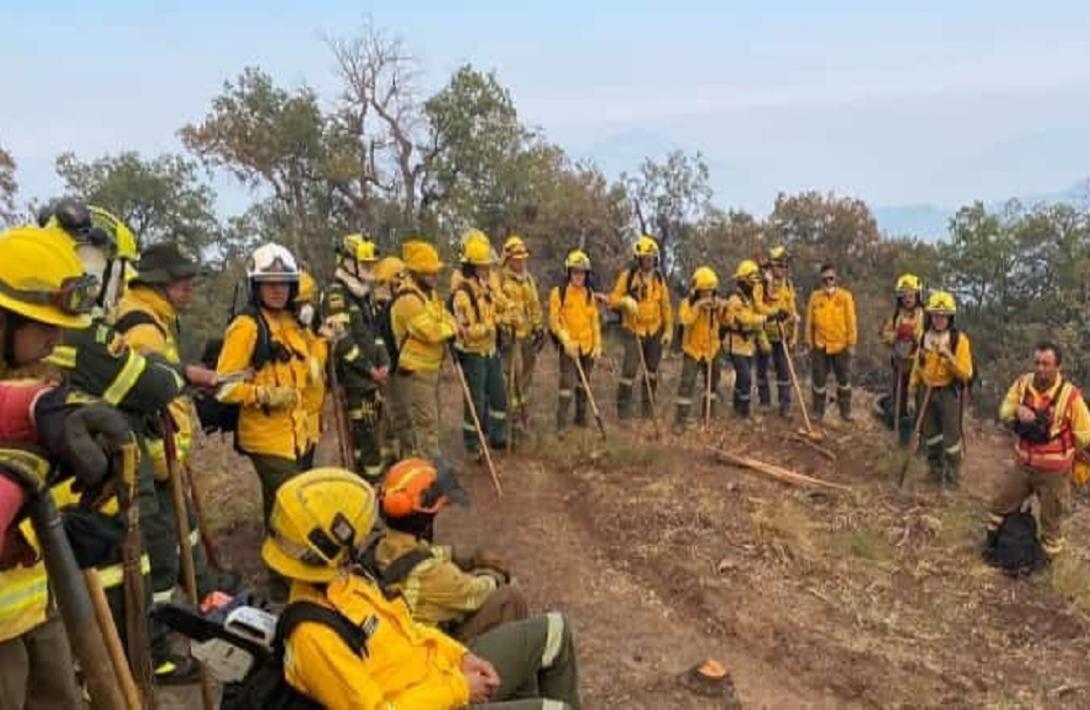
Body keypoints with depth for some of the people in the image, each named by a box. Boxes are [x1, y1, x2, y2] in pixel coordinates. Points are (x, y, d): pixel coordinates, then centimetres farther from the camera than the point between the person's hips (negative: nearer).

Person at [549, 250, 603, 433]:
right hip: (569, 346, -5)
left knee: (584, 383, 15)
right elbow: (554, 320, -9)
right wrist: (566, 340, -18)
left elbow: (595, 321, 13)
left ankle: (581, 417, 28)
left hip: (588, 346, 5)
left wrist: (598, 345, 7)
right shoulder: (558, 292, -6)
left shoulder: (589, 294, 10)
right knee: (567, 383, -11)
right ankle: (561, 423, -7)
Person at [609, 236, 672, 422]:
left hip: (655, 331, 4)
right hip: (634, 330, -4)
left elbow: (666, 306, 10)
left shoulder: (659, 278, 7)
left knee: (652, 371, 11)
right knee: (629, 370, -11)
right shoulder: (627, 276, -5)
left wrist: (668, 329, 5)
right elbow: (613, 299, -5)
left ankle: (648, 409, 23)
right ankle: (623, 408, -1)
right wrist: (626, 300, -26)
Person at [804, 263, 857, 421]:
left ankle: (845, 411, 26)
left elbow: (851, 321, -4)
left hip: (841, 346, 0)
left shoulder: (845, 296, -5)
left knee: (844, 380, 12)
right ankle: (818, 411, 21)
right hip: (820, 346, 1)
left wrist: (851, 343, -4)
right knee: (818, 380, 7)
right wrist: (809, 343, 2)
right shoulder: (815, 296, -2)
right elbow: (809, 321, 2)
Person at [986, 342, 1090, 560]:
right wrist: (1017, 410, -26)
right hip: (1023, 464, 5)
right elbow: (1004, 412, -5)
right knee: (1000, 505, 17)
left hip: (1053, 470, -4)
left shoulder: (1070, 395, -21)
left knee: (1051, 519, 13)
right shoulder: (1023, 383, -8)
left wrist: (1064, 453, 0)